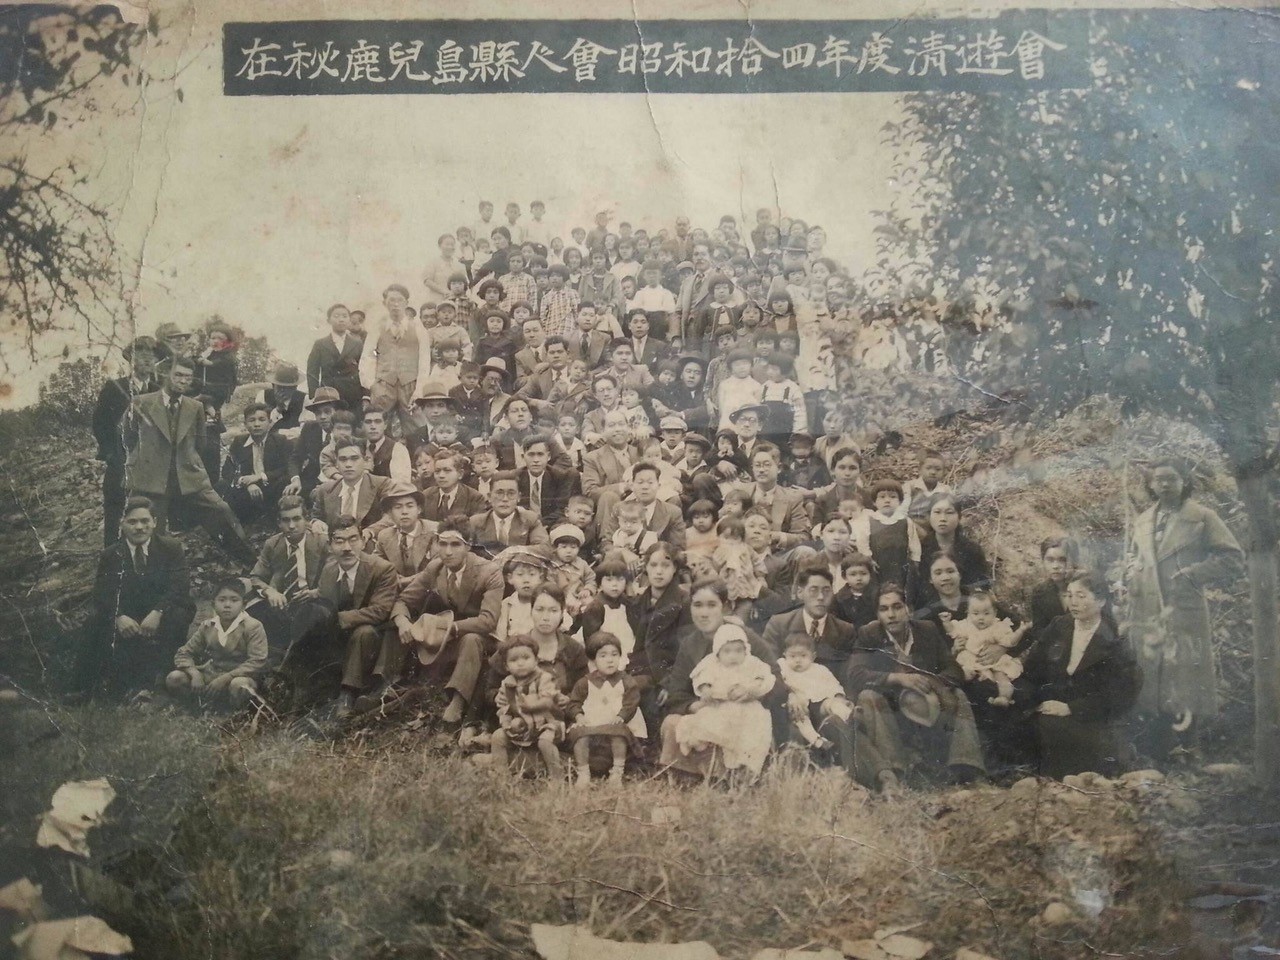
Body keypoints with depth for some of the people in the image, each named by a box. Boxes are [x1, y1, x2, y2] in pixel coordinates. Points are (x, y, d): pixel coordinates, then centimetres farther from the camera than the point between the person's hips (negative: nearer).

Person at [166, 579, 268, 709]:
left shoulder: (253, 627, -12)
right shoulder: (207, 626, 3)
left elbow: (257, 662, -20)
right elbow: (183, 654, 5)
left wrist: (225, 678, -25)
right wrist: (194, 673, -16)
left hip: (239, 675, -5)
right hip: (211, 673, 5)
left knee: (239, 685, -40)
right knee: (173, 678, -14)